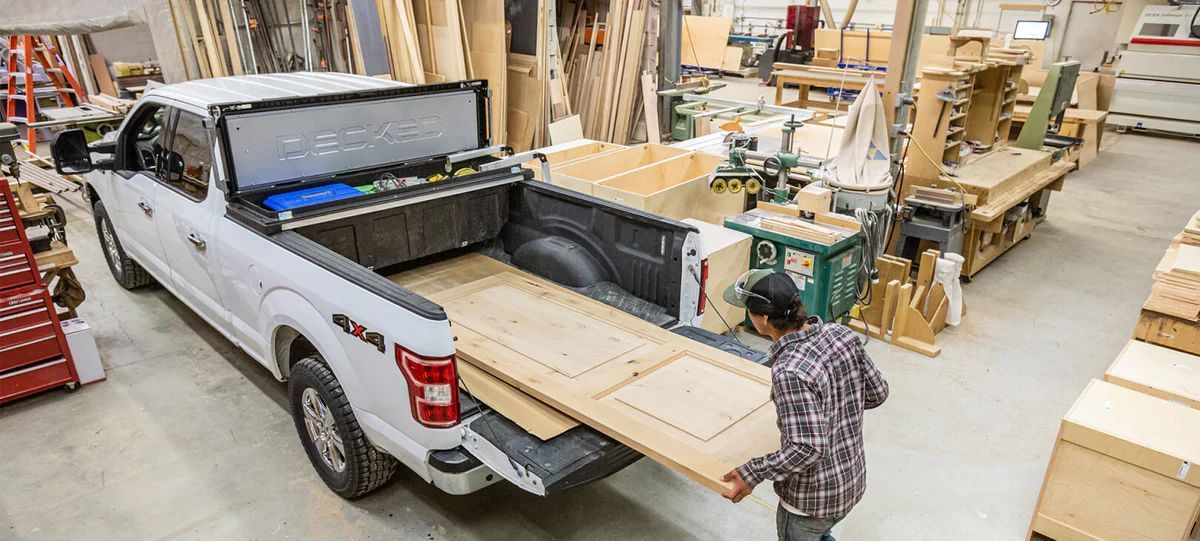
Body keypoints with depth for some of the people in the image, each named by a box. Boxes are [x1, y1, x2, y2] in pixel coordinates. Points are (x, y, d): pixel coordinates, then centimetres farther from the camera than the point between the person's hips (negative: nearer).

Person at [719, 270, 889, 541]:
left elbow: (808, 448, -32)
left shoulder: (790, 371, -32)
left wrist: (752, 474, -21)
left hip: (814, 497, -7)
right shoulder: (841, 334, -10)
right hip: (852, 479, 7)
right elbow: (877, 392, 2)